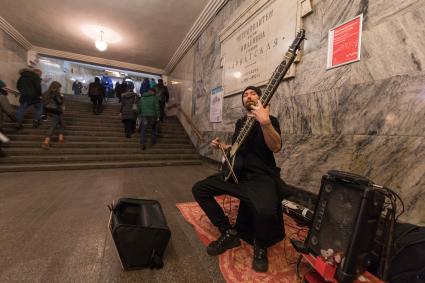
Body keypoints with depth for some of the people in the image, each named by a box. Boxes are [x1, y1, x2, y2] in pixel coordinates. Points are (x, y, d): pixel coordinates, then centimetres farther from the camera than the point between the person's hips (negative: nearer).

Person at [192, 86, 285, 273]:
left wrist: (265, 122, -35)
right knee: (199, 189, -2)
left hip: (262, 177, -6)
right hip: (237, 173, 7)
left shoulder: (270, 120, -2)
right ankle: (229, 233, 6)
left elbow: (276, 147, -20)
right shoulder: (240, 122, 18)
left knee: (266, 211, -37)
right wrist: (222, 146, 8)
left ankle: (260, 245, 2)